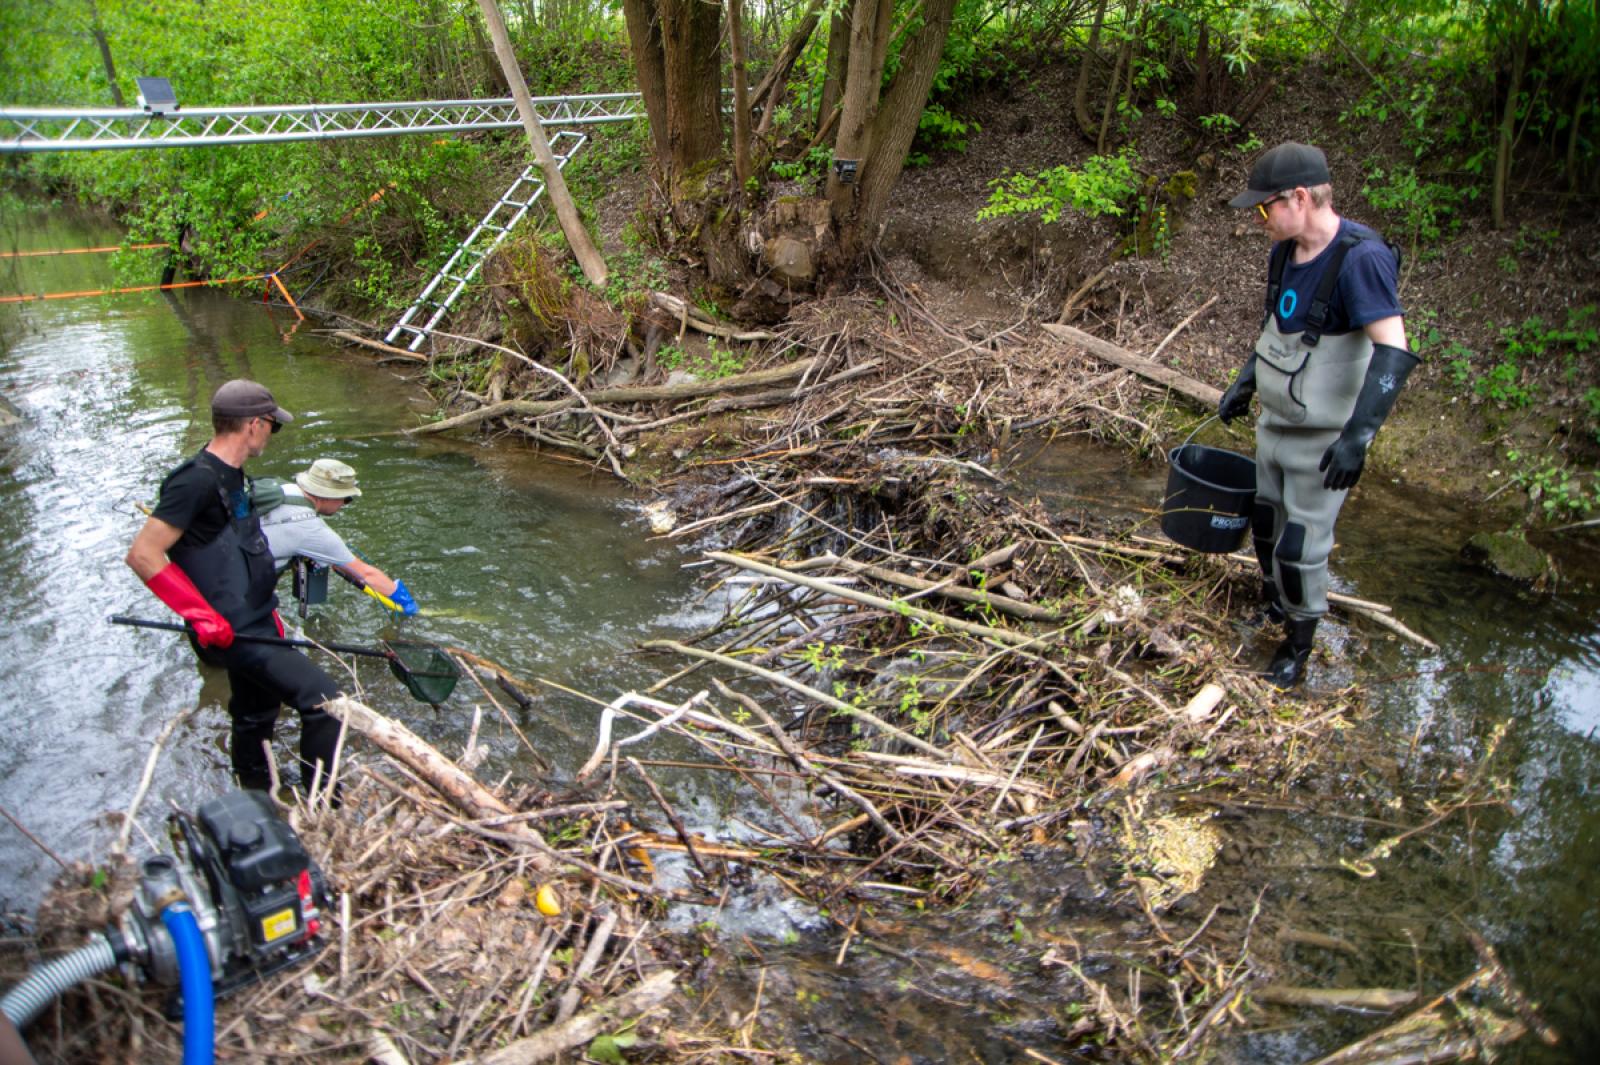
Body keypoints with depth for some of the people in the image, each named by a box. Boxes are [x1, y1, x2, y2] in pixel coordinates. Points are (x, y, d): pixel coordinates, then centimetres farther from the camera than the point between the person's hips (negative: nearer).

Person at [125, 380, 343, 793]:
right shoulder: (198, 480, -19)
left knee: (255, 718, 22)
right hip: (234, 632, -10)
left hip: (252, 624, 10)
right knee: (323, 700, -14)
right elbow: (142, 554, -21)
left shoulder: (228, 476, 11)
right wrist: (202, 615, -23)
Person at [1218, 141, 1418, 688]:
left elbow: (1394, 352, -31)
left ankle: (1299, 641, 23)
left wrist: (1358, 435, -37)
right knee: (1265, 520, 20)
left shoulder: (1361, 258, -26)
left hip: (1325, 440, -7)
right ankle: (1273, 600, 46)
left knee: (1301, 545, 1)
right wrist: (1244, 382, 16)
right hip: (1275, 423, 7)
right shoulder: (1284, 253, 0)